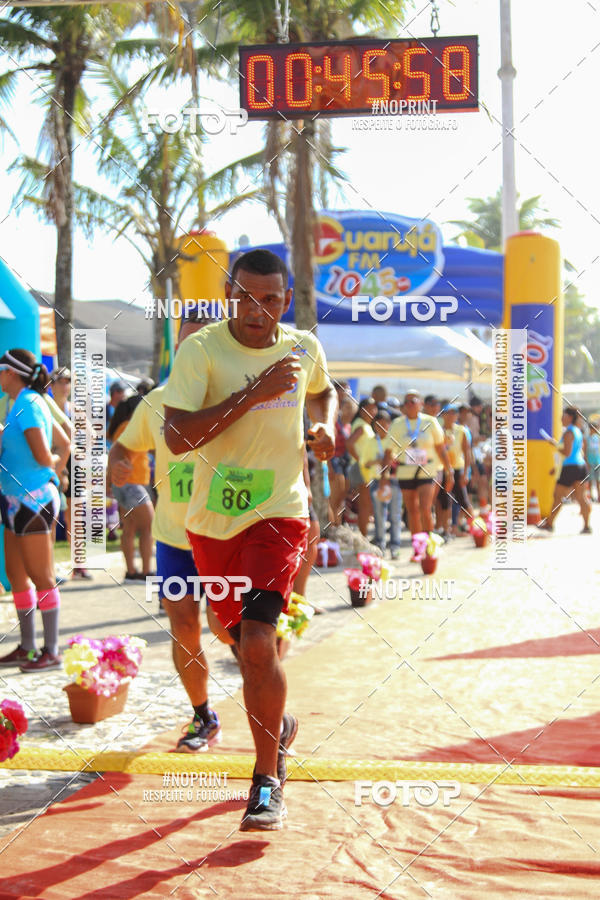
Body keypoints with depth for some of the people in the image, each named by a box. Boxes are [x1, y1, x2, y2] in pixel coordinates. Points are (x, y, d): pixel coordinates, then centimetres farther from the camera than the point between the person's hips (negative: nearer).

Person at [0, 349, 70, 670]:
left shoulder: (28, 405, -16)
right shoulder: (29, 403, 12)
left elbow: (43, 457, -21)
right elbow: (64, 445, 19)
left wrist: (51, 465, 0)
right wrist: (54, 474, 15)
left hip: (32, 500, -10)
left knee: (41, 577, -3)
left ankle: (51, 651, 4)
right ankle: (27, 647, 21)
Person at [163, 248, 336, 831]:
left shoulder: (304, 348, 1)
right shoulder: (201, 350, -12)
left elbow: (323, 391, 25)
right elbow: (176, 437, -22)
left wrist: (326, 426, 3)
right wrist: (253, 393, -27)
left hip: (279, 514, -1)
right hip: (212, 521, 1)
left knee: (257, 642, -18)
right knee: (243, 640, 17)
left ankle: (268, 781, -3)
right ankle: (279, 725, 47)